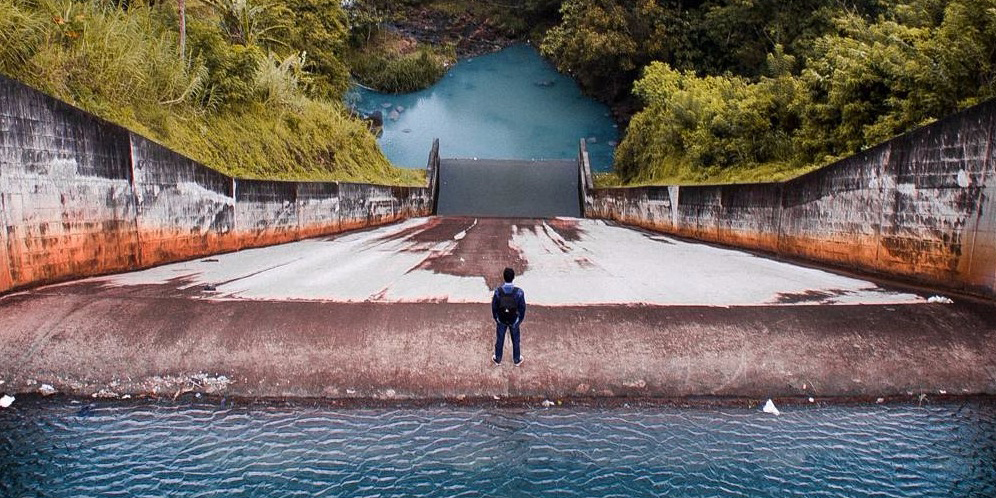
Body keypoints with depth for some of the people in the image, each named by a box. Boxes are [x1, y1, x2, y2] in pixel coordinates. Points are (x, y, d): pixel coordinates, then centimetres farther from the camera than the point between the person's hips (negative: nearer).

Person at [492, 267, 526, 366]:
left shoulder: (498, 291, -25)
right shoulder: (519, 292, -27)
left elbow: (494, 306, -11)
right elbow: (522, 308, -14)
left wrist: (495, 318, 8)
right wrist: (521, 319, 5)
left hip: (501, 320, 1)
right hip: (514, 321, -1)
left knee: (499, 339, 23)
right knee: (515, 340, 23)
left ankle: (497, 359, 43)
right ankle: (517, 360, 42)